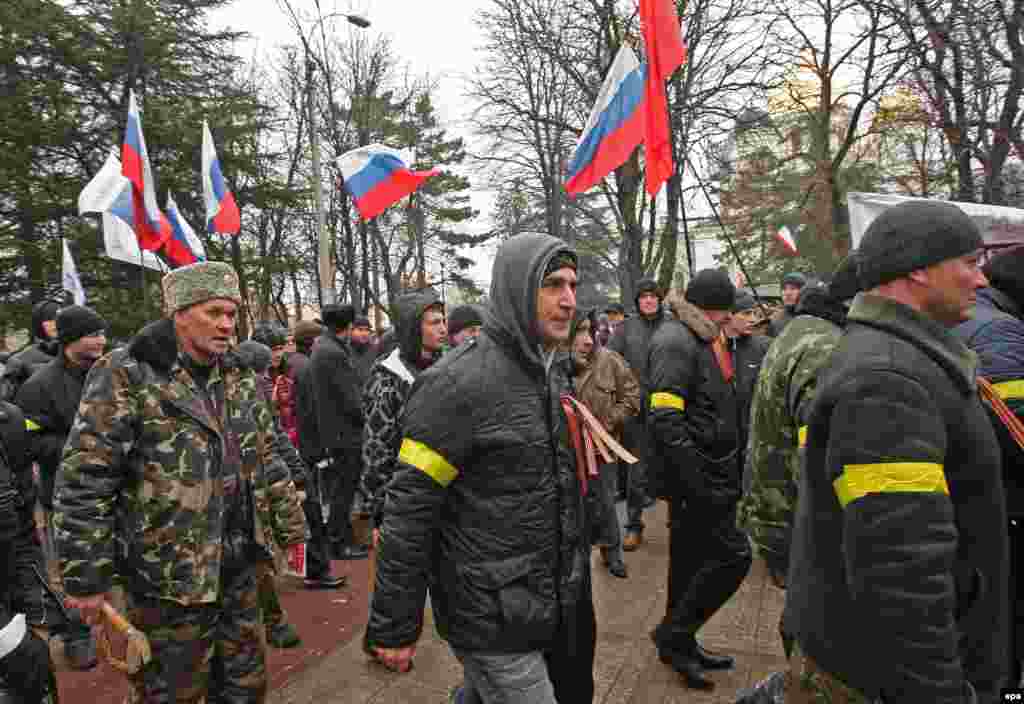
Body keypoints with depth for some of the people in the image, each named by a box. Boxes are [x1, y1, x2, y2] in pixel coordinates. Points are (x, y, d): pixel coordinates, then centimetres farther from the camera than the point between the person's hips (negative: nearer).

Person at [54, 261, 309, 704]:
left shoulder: (240, 380, 5)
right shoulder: (126, 377, -14)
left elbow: (266, 461, 12)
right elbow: (83, 484, -14)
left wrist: (291, 529, 12)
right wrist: (86, 579, -13)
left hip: (241, 565, 6)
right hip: (169, 573, -5)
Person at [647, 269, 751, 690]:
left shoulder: (701, 339, 15)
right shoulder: (676, 342, -17)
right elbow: (665, 421, -26)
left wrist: (727, 474, 17)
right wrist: (697, 485, -26)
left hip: (707, 473, 10)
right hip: (694, 477, -10)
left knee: (691, 559, 16)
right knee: (732, 555, -5)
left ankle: (680, 644, 30)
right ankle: (673, 634, 10)